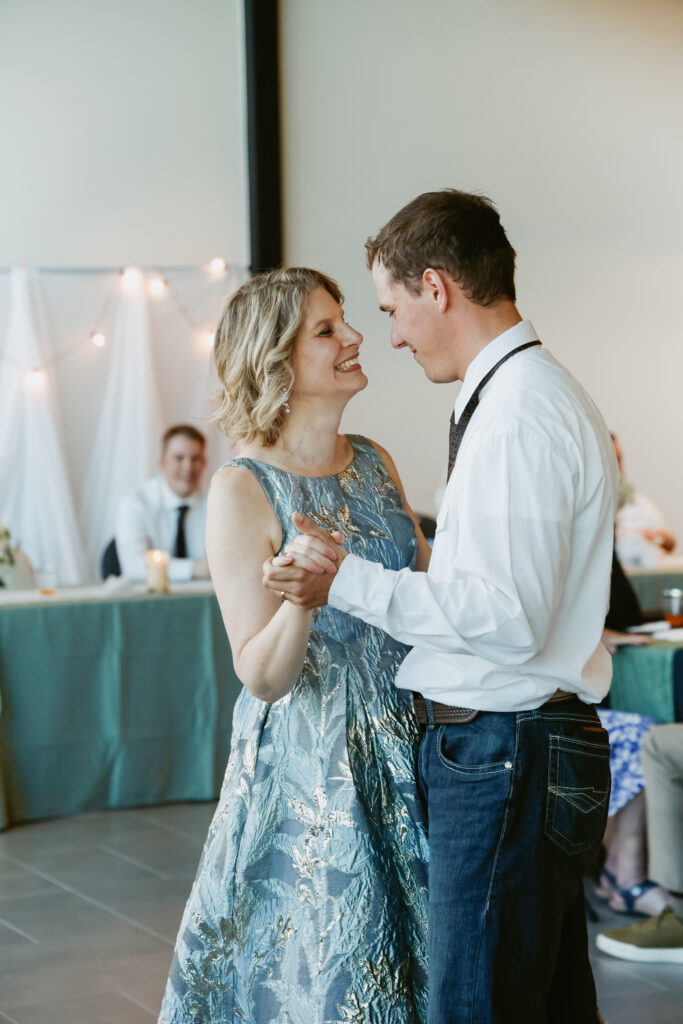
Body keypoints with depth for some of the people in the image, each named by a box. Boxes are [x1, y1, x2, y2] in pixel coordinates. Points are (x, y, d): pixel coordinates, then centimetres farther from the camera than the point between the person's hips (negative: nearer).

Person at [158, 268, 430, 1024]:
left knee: (405, 952, 14)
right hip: (307, 765, -6)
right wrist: (300, 597, -33)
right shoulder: (242, 492, -13)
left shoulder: (375, 463, 6)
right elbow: (262, 677, -17)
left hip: (402, 752, 6)